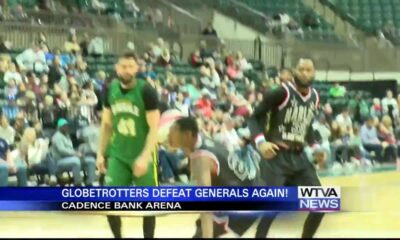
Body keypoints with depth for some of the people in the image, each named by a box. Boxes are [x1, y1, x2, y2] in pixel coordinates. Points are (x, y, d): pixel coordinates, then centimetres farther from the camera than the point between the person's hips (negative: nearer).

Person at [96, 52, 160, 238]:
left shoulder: (146, 91, -15)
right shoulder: (110, 90, 0)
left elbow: (154, 128, -16)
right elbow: (107, 124, 11)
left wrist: (145, 157, -25)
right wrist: (101, 153, 6)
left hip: (142, 155, -4)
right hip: (118, 155, 4)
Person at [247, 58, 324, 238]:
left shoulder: (315, 98, 8)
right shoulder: (281, 92, -13)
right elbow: (255, 117, -10)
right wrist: (261, 142, -25)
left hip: (299, 157, 7)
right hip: (276, 156, -7)